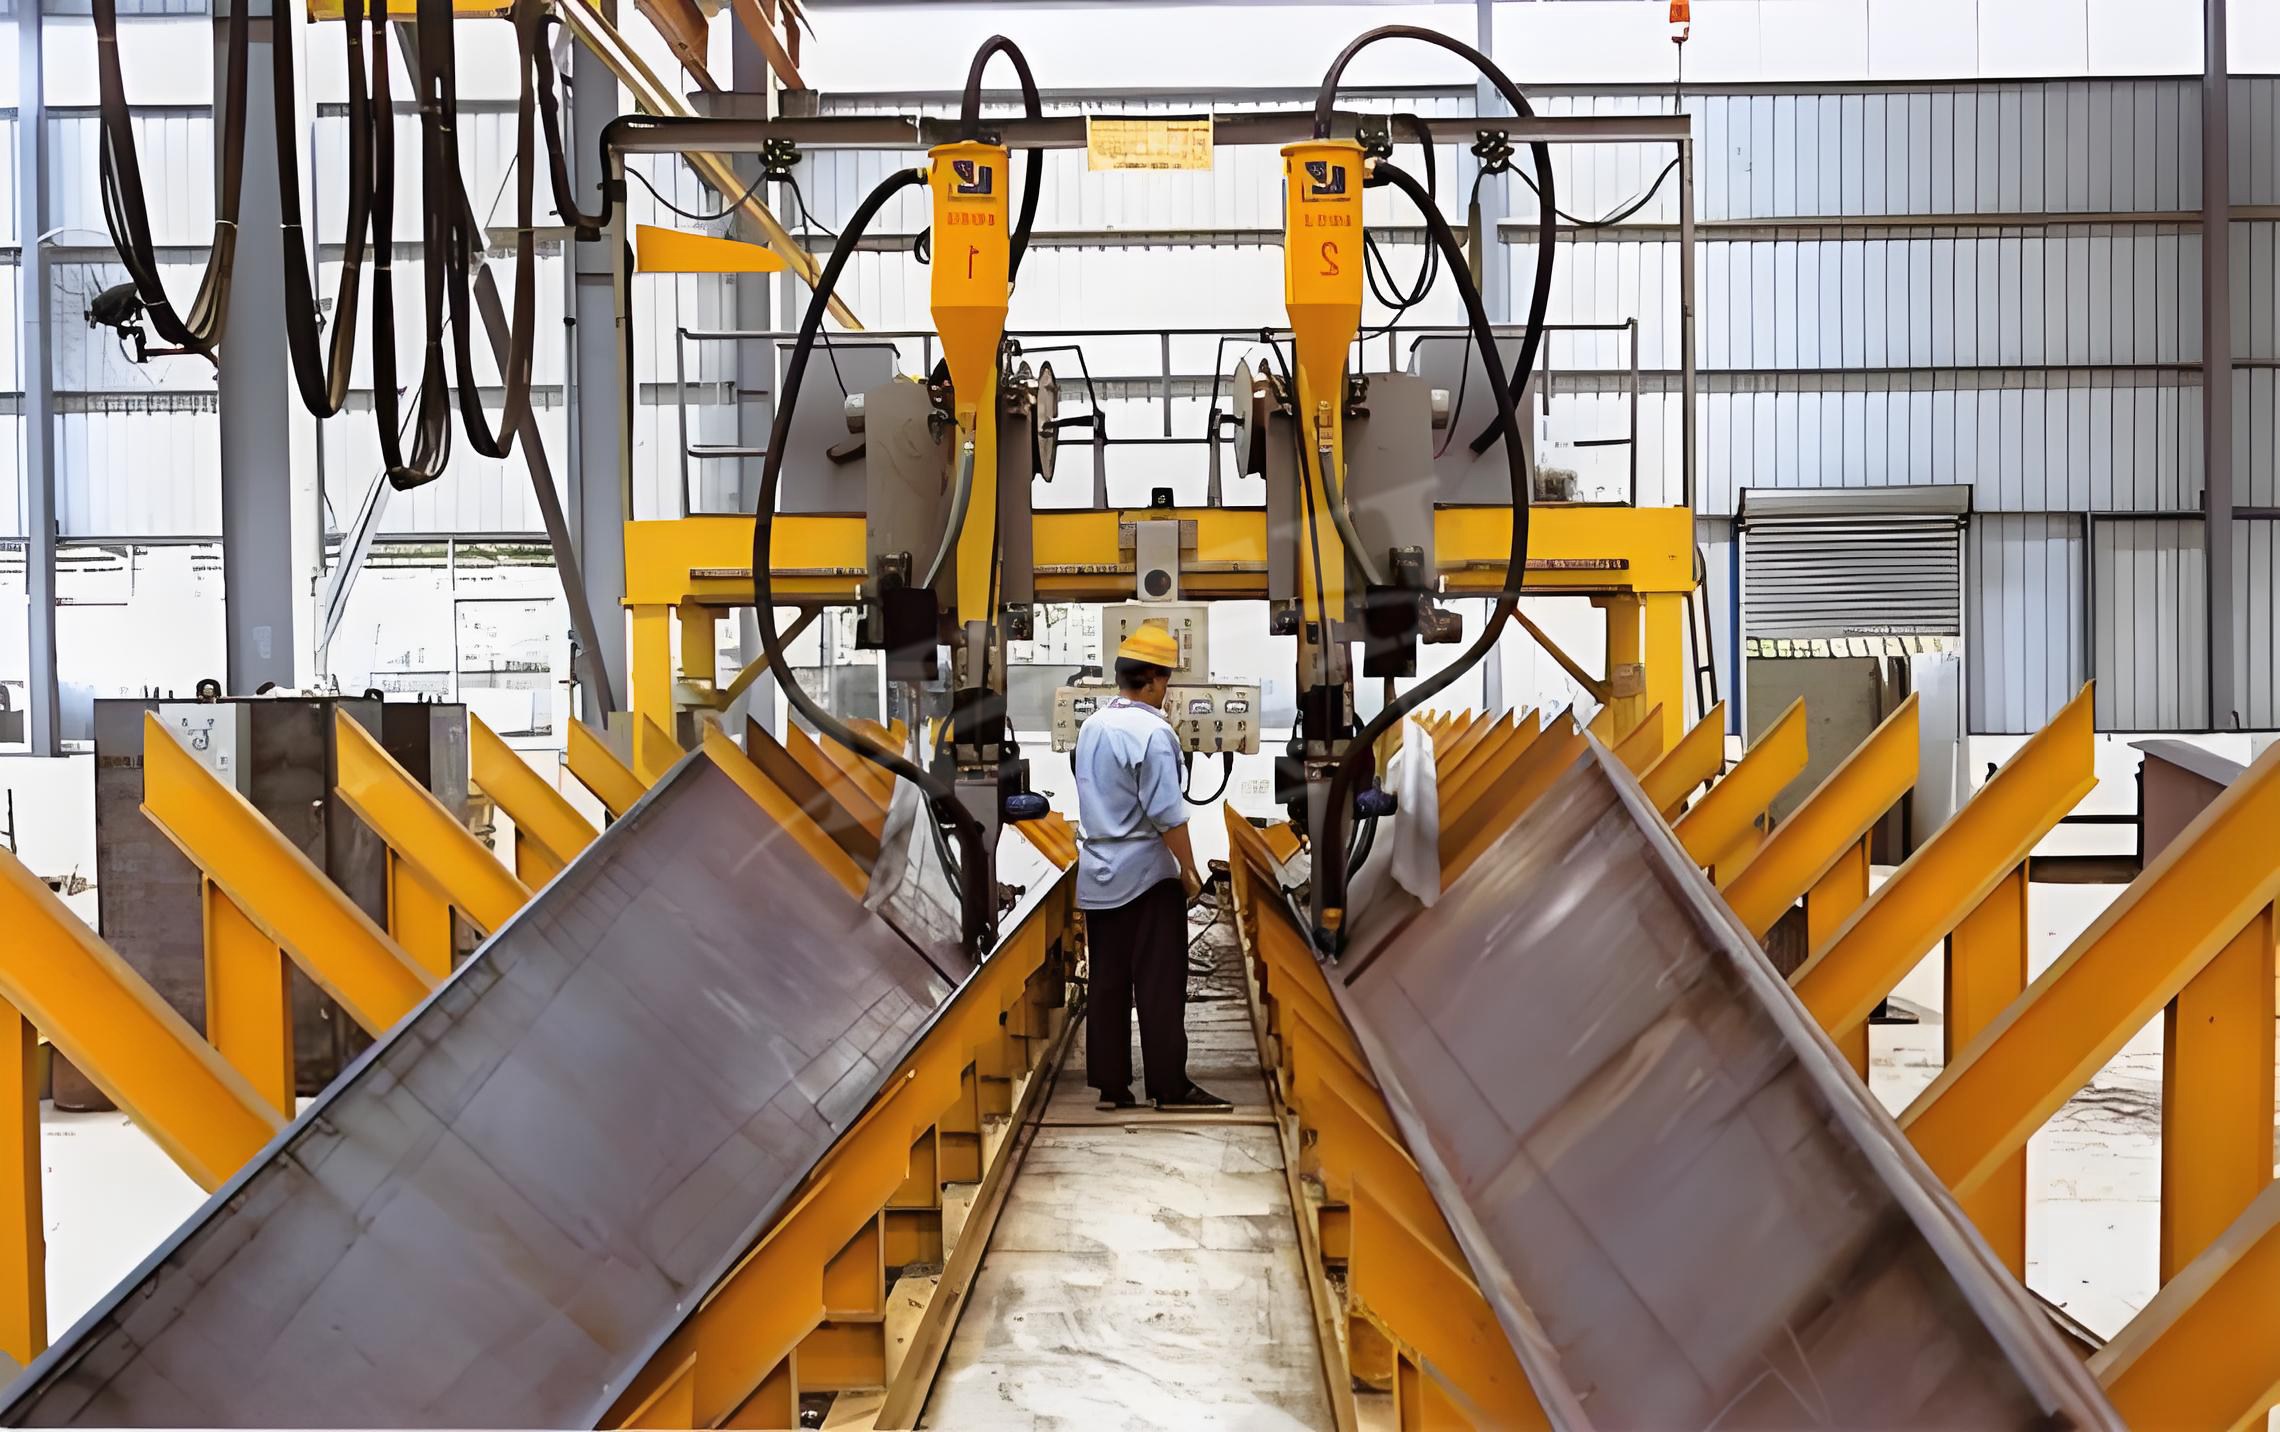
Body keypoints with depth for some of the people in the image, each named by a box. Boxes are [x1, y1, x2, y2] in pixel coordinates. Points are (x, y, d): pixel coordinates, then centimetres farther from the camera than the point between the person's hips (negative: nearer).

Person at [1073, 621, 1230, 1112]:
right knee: (1160, 983, -2)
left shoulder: (1091, 727, 7)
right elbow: (1167, 815, -19)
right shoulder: (1153, 732, -17)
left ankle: (1110, 1085, 13)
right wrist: (1189, 871, -10)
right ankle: (1170, 1085, 0)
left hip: (1096, 874, 7)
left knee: (1107, 981, 10)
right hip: (1146, 873, -7)